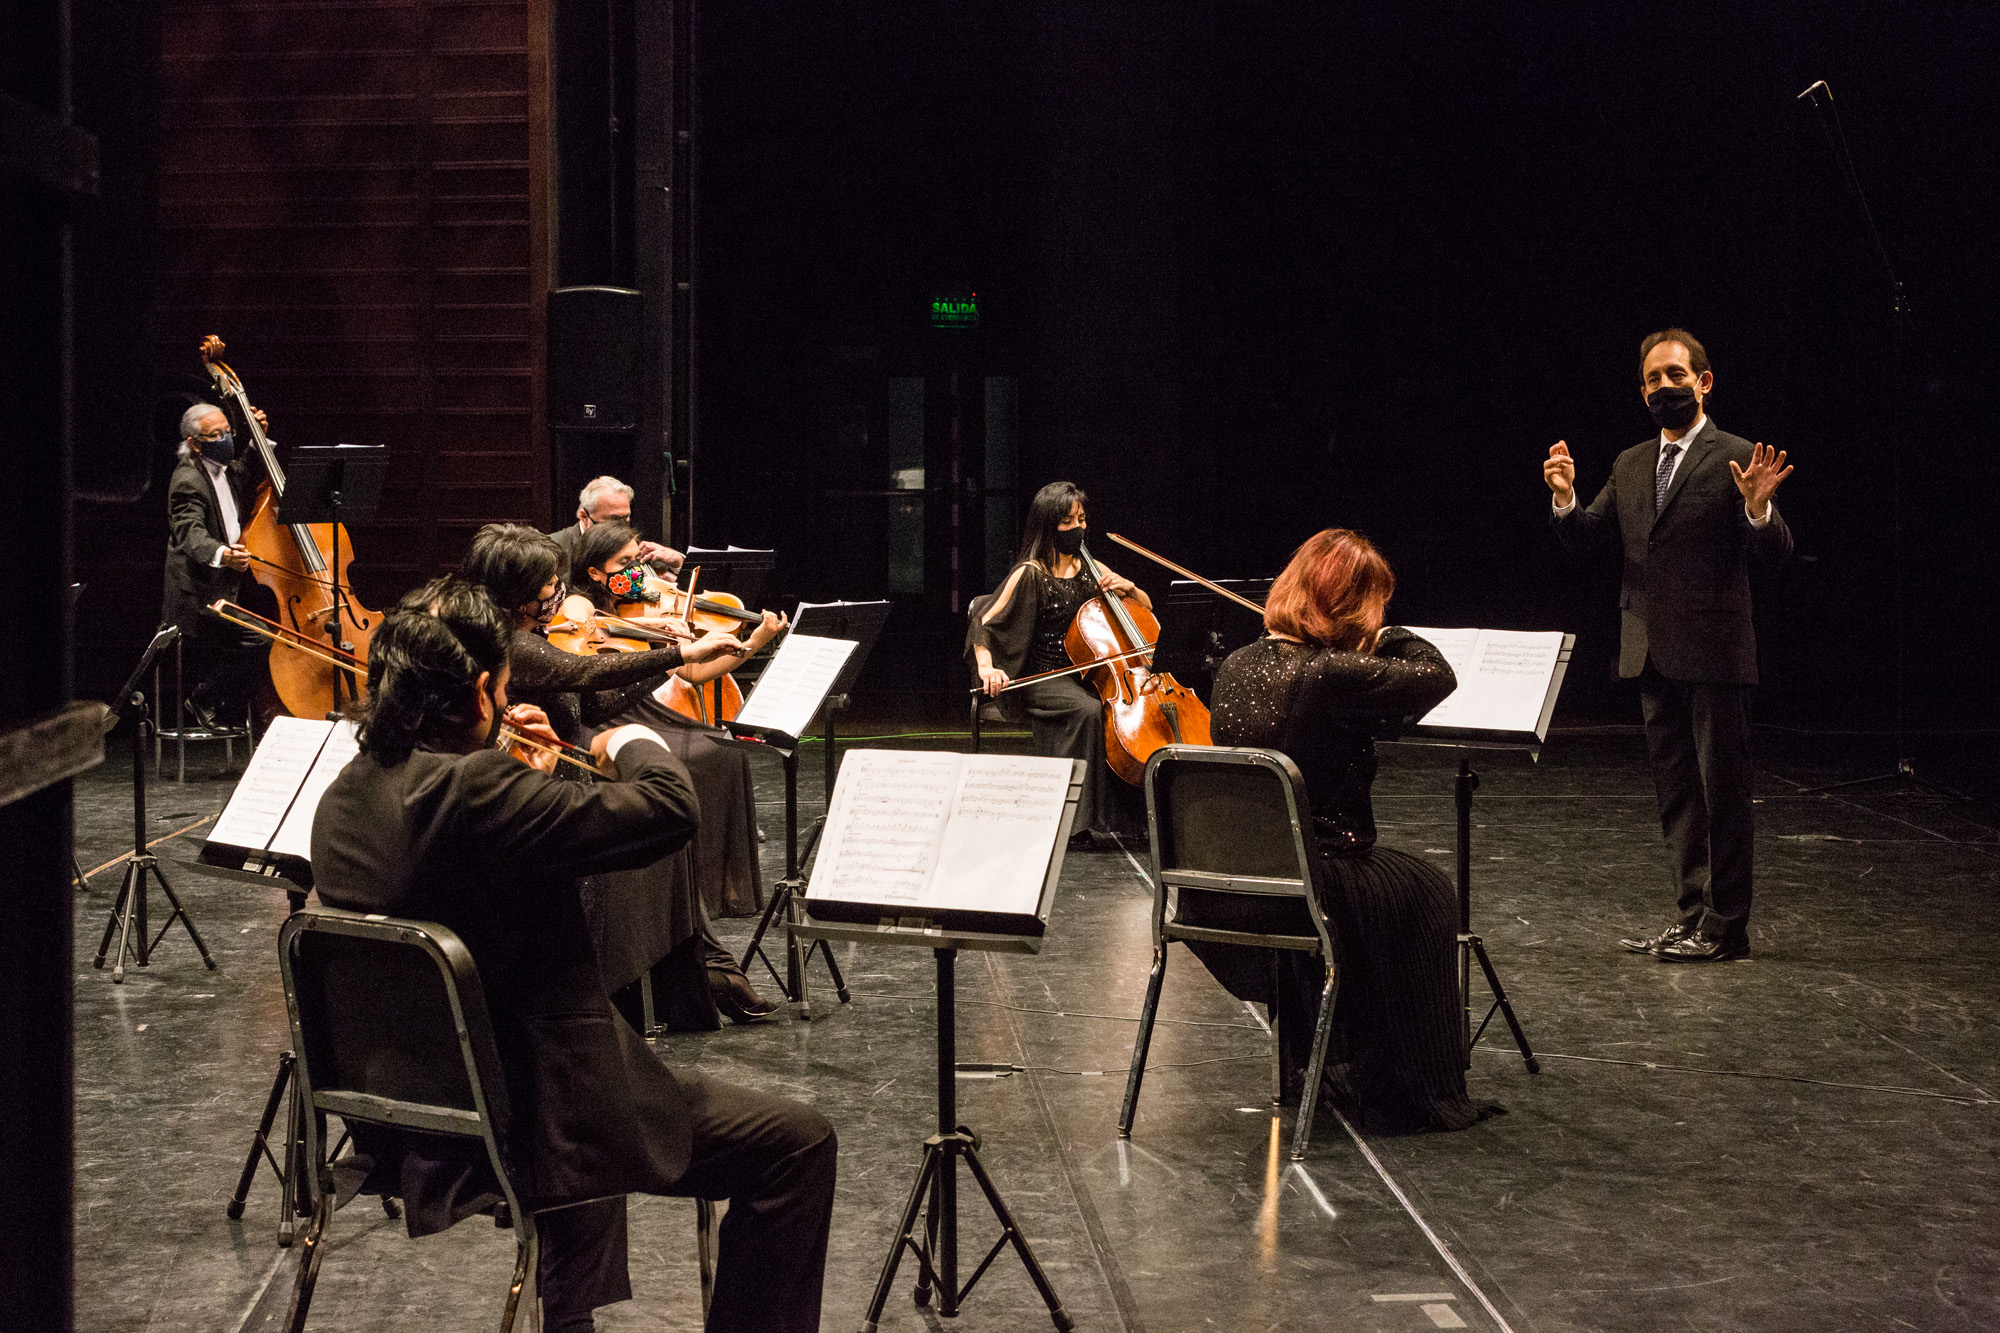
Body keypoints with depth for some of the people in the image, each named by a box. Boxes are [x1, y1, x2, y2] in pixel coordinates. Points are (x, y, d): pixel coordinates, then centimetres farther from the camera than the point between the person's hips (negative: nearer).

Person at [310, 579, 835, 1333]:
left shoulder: (345, 796, 1)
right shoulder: (476, 792, -27)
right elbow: (671, 809, -26)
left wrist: (496, 745, 18)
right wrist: (634, 746, -5)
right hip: (529, 1121, -10)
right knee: (797, 1143, -3)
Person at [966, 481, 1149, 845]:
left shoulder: (1090, 570, 14)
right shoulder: (1030, 574, -4)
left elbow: (1146, 608, 23)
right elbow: (984, 621, -7)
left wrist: (1130, 588, 1)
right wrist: (986, 666, -24)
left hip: (1088, 674, 5)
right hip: (1043, 678, -5)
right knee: (1089, 710, -36)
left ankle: (1135, 811, -18)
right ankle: (1086, 822, -30)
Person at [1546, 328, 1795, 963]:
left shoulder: (1736, 460, -6)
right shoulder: (1630, 466, 14)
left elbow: (1776, 551, -12)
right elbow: (1586, 541, 10)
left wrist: (1757, 509, -32)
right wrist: (1565, 498, -8)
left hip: (1715, 654, -7)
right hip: (1653, 654, 7)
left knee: (1722, 789, 0)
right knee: (1676, 792, 14)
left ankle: (1725, 926, 7)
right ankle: (1692, 915, 23)